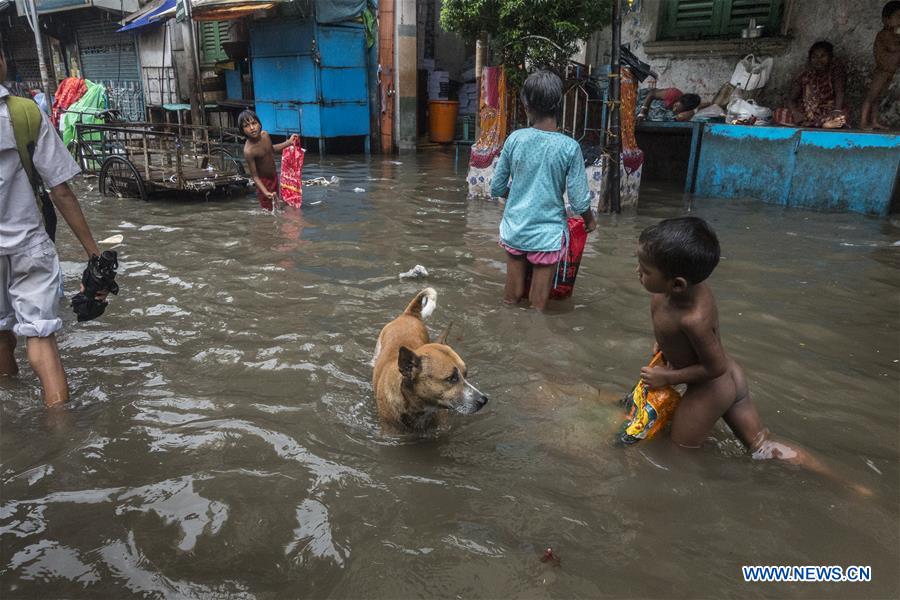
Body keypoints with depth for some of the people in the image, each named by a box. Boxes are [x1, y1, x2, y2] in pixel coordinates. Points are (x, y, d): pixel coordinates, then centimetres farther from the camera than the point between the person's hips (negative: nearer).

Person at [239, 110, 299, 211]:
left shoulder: (265, 134, -12)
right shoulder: (248, 151, -33)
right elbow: (254, 176, -26)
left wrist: (289, 142, 10)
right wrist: (266, 193, -37)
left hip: (274, 176, 7)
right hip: (264, 182, -7)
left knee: (275, 205, 23)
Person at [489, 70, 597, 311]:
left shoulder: (515, 138, -6)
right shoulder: (569, 147, -12)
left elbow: (496, 188, 1)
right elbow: (579, 200, -11)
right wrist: (590, 220, 11)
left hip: (514, 230, 3)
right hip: (548, 234, -2)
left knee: (511, 301, 18)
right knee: (537, 307, 12)